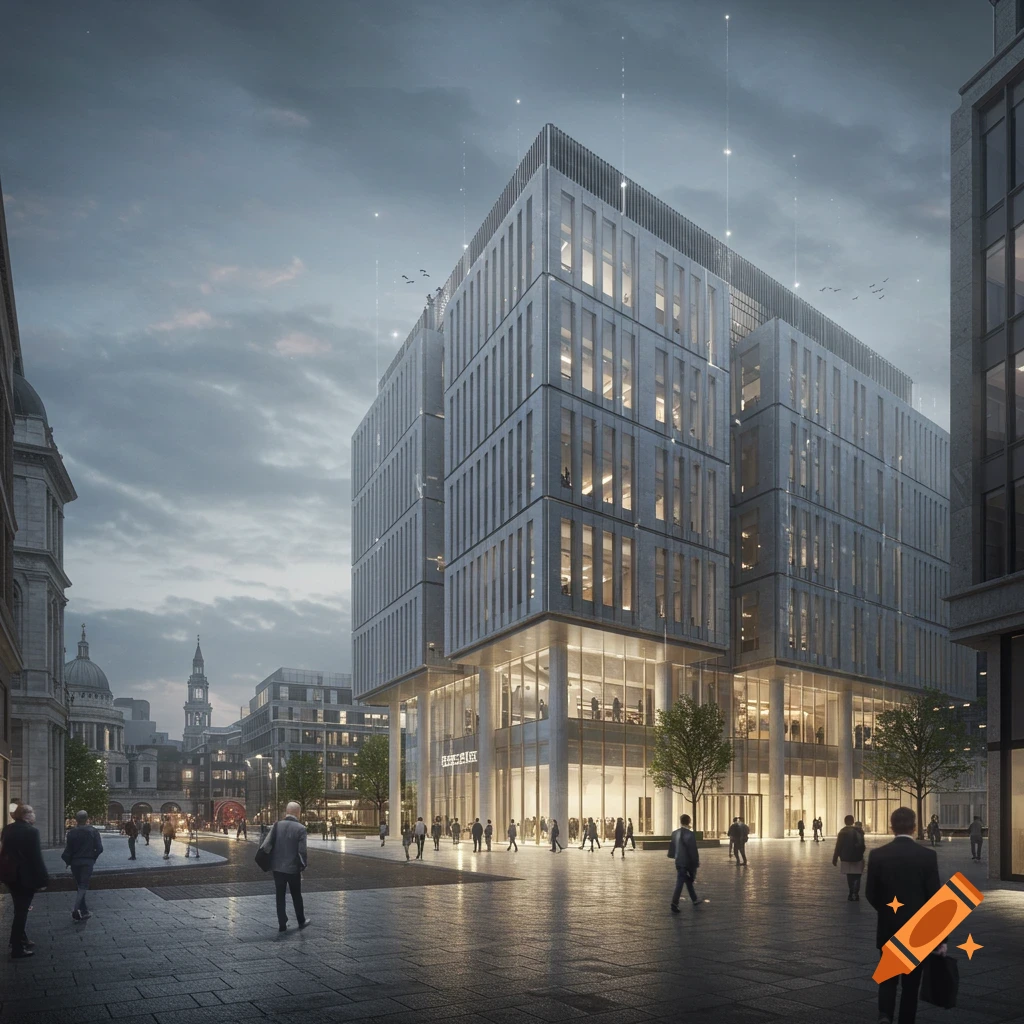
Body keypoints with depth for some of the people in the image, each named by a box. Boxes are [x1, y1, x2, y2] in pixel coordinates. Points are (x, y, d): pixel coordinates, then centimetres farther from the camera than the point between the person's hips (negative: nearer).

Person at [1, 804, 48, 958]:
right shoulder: (31, 831, -18)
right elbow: (36, 858, -18)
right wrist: (42, 880, -13)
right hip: (25, 876, -7)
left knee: (20, 909, 22)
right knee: (22, 911, 0)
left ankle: (20, 939, 33)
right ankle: (17, 949, 3)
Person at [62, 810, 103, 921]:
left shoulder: (72, 832, -4)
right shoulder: (93, 831, -5)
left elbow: (68, 849, -7)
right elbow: (99, 848, -8)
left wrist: (67, 860, 9)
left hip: (75, 862, 2)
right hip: (88, 862, -2)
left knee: (80, 886, 14)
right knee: (83, 886, -1)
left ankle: (84, 911, 17)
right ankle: (76, 910, -19)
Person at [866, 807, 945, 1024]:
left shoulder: (877, 855, -6)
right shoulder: (927, 855, -10)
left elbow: (870, 893, -1)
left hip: (888, 929, 1)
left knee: (888, 977, 14)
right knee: (911, 982, 11)